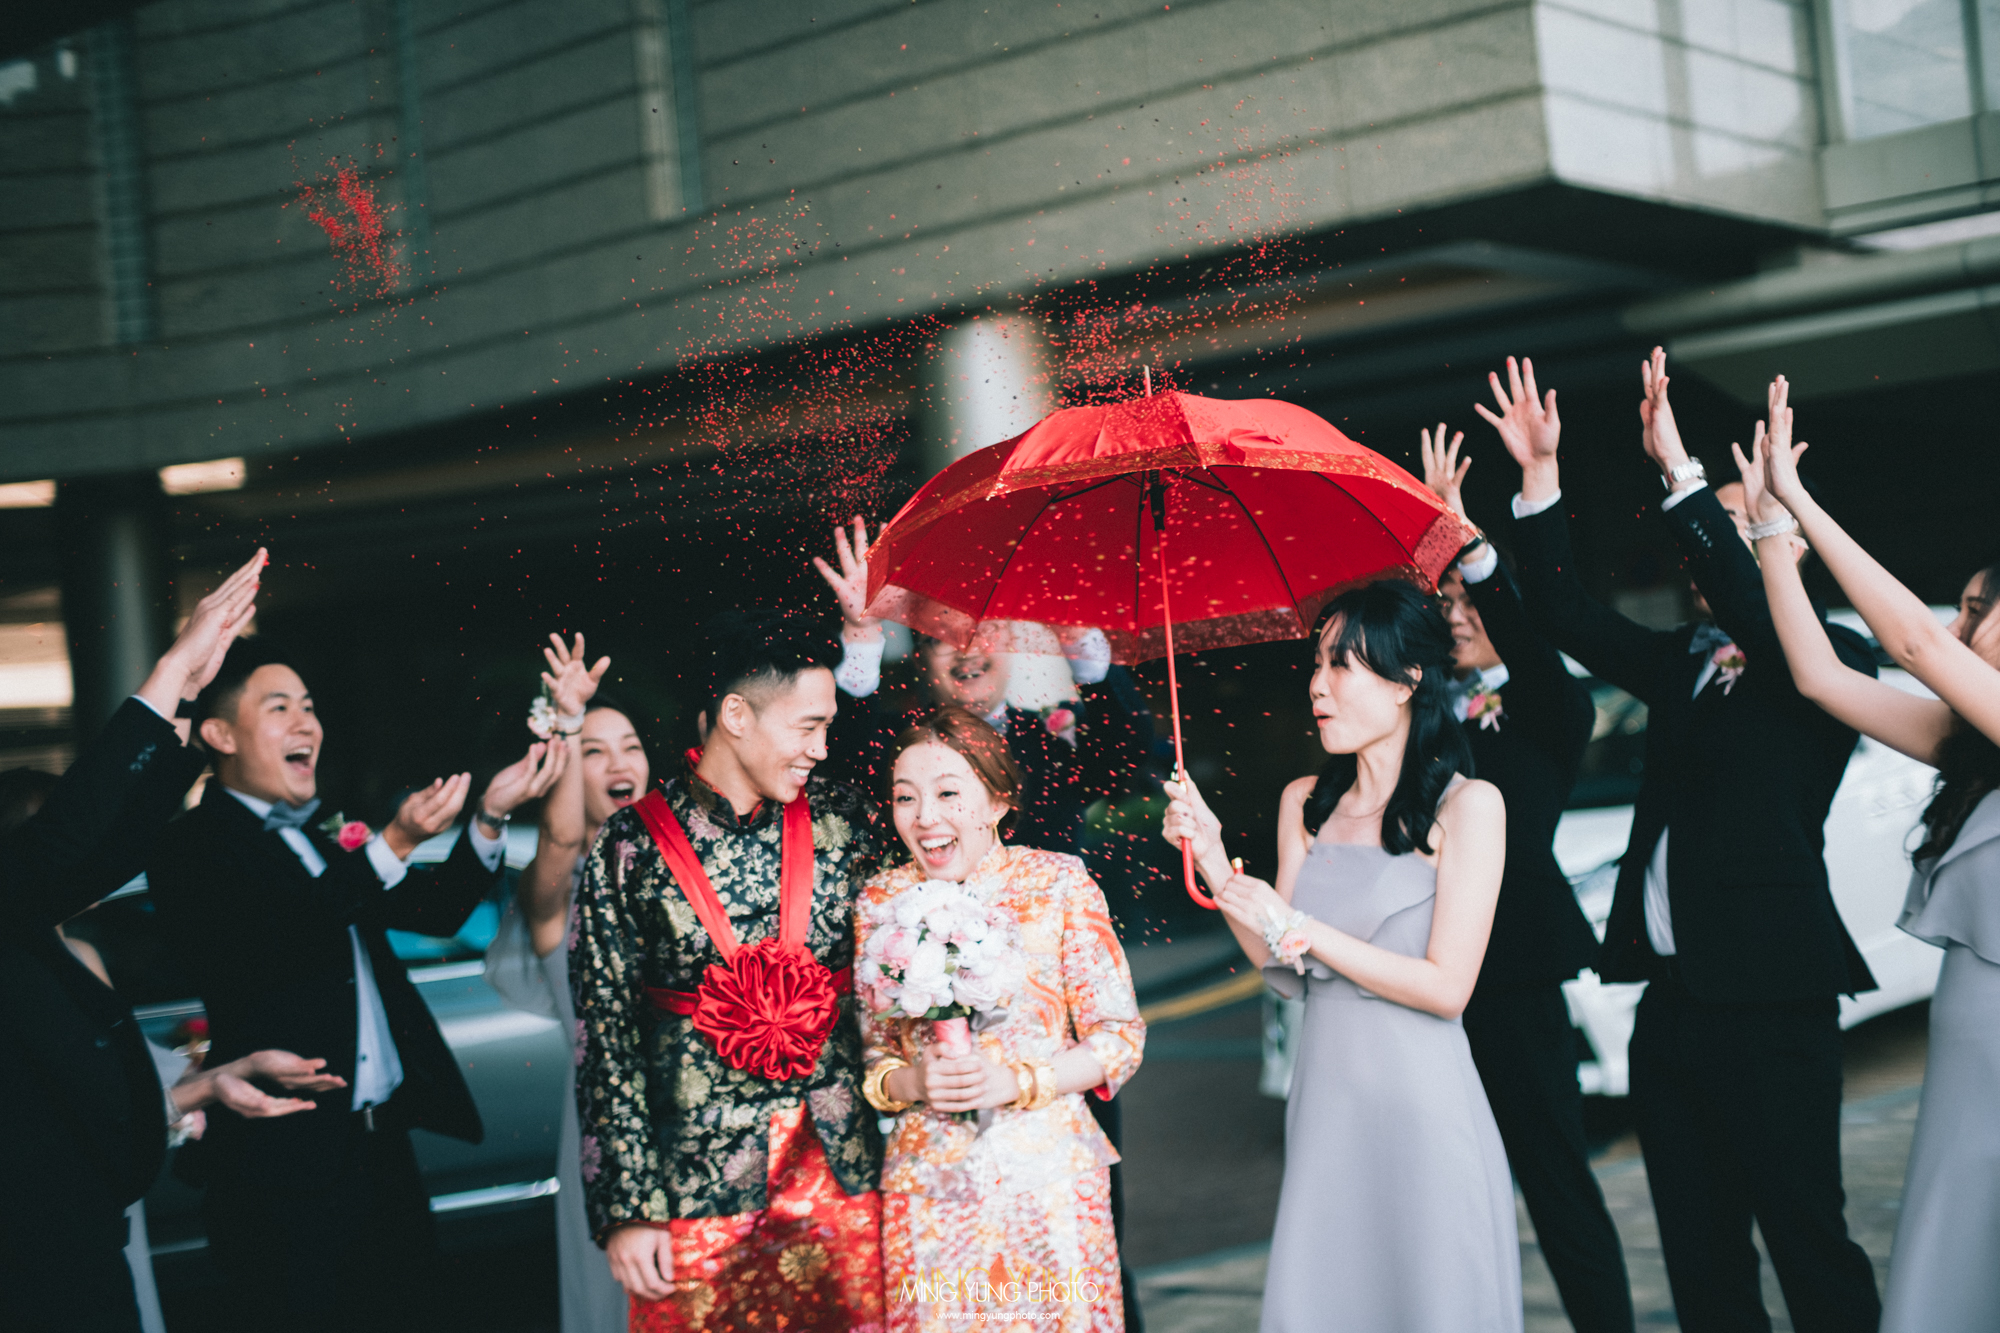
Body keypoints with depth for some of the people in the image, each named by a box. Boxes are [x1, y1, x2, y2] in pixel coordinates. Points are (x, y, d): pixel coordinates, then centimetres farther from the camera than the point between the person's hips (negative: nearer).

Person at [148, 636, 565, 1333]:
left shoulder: (323, 838, 17)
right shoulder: (195, 845, -8)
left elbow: (437, 909, 12)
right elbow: (276, 941, -24)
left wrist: (490, 816, -3)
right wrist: (392, 845, -32)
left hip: (381, 1138, 8)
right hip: (290, 1164, -7)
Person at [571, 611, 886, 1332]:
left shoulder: (839, 819, 3)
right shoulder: (633, 845, -6)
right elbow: (605, 1028, -6)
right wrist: (625, 1205, -8)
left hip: (846, 1165, 3)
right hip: (697, 1179, -3)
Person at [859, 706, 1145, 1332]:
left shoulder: (1060, 883, -6)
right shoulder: (881, 902, 1)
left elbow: (1120, 1038, -4)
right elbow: (869, 1054, 8)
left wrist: (1016, 1081, -17)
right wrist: (911, 1081, -14)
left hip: (1046, 1175, -1)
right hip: (928, 1181, 2)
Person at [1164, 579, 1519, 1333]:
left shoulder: (1468, 805, -8)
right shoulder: (1306, 804, 8)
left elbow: (1446, 987, -13)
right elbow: (1285, 973, 7)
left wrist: (1298, 928, -13)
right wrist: (1213, 863, -3)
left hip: (1420, 1102, -5)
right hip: (1326, 1095, 5)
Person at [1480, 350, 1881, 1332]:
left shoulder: (1830, 663, -4)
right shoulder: (1684, 667, 15)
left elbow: (1755, 616, -23)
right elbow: (1566, 617, 10)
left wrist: (1680, 472, -25)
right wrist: (1539, 476, 2)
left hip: (1768, 1004, -7)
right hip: (1672, 1002, 7)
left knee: (1809, 1243, -1)